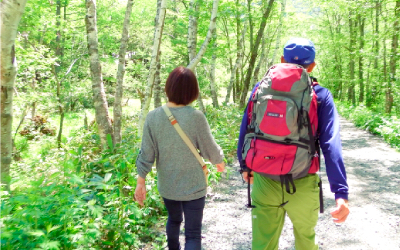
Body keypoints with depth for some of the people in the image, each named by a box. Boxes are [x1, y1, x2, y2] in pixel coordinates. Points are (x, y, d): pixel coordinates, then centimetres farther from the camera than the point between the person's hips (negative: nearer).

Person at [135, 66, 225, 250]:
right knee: (193, 233, 8)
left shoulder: (153, 117, -11)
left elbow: (146, 155, -7)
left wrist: (141, 183, 3)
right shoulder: (195, 117, -19)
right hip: (193, 186, -4)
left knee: (173, 220, 29)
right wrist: (219, 161, 13)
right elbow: (210, 149, -8)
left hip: (167, 186, 4)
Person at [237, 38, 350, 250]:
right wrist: (341, 192, -20)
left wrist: (245, 165, 16)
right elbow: (331, 144, -16)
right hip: (302, 185, -1)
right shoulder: (320, 96, -6)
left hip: (264, 182, 1)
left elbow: (244, 130, 2)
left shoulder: (262, 87, -1)